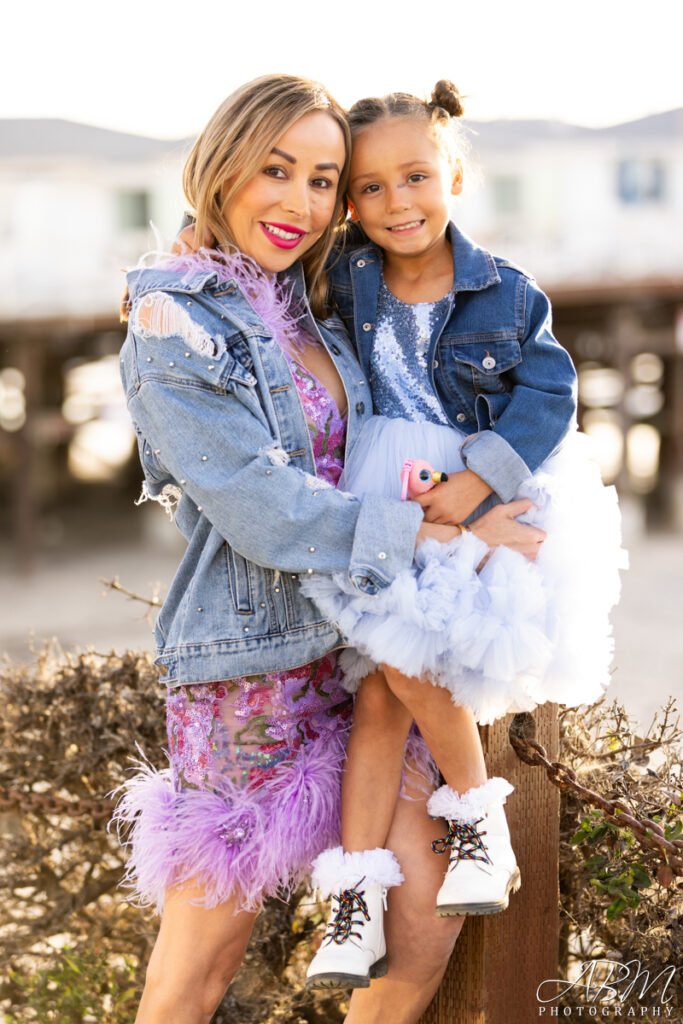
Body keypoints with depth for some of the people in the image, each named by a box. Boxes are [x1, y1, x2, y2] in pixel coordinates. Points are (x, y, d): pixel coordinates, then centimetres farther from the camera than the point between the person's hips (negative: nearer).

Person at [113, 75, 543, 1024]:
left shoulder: (316, 309, 11)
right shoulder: (173, 322, -11)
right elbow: (261, 511, -19)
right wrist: (444, 530, -17)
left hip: (353, 654, 7)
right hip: (249, 672, -7)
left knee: (427, 927, 4)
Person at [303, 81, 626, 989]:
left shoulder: (507, 293, -2)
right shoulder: (344, 281, 3)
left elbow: (549, 394, -8)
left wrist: (478, 480, -20)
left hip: (492, 504, -3)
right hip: (382, 509, 3)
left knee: (408, 658, -23)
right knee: (375, 693, -3)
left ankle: (477, 812, 2)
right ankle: (355, 904, 2)